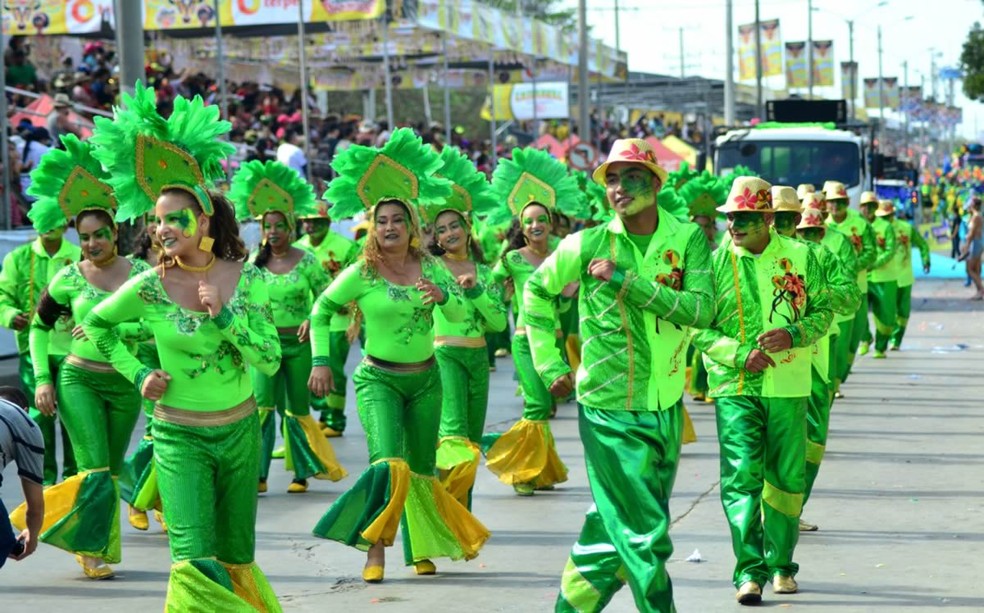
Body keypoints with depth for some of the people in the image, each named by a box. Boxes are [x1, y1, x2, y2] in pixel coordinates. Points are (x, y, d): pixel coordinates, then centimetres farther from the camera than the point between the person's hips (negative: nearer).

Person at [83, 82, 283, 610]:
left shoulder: (246, 278, -6)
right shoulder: (149, 288, -10)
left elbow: (270, 361, -8)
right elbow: (95, 323, 9)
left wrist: (223, 314, -19)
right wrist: (138, 375, 0)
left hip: (240, 431, 2)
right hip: (179, 436, -2)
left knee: (236, 559, 13)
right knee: (195, 563, -16)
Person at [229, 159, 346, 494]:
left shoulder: (306, 261, -4)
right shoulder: (256, 262, 2)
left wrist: (312, 321, -17)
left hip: (298, 343, -1)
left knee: (296, 409, 5)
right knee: (262, 405, -9)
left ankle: (302, 473, 17)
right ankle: (258, 474, -6)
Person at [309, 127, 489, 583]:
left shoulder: (429, 267, 0)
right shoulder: (362, 273, -9)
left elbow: (459, 315, -4)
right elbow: (321, 311, 1)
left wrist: (443, 296, -25)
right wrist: (320, 362, -4)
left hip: (425, 378, 4)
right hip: (379, 379, -4)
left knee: (422, 469, 11)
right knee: (390, 464, -20)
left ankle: (422, 550, 26)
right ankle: (375, 549, -11)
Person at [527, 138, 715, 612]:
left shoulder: (688, 239, -2)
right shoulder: (586, 245, -5)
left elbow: (702, 309, -17)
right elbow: (537, 292, 12)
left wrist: (625, 280, -20)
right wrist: (551, 365, 8)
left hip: (667, 408, 3)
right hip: (611, 412, -3)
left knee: (616, 528, 16)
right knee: (645, 538, -6)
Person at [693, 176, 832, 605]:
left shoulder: (800, 257, 3)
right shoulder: (716, 263, -1)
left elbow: (823, 311, 9)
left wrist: (792, 335, -11)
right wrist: (742, 355, -13)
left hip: (788, 387, 2)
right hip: (735, 386, -2)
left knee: (787, 478, 8)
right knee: (741, 476, -12)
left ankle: (780, 564, 25)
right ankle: (749, 571, -11)